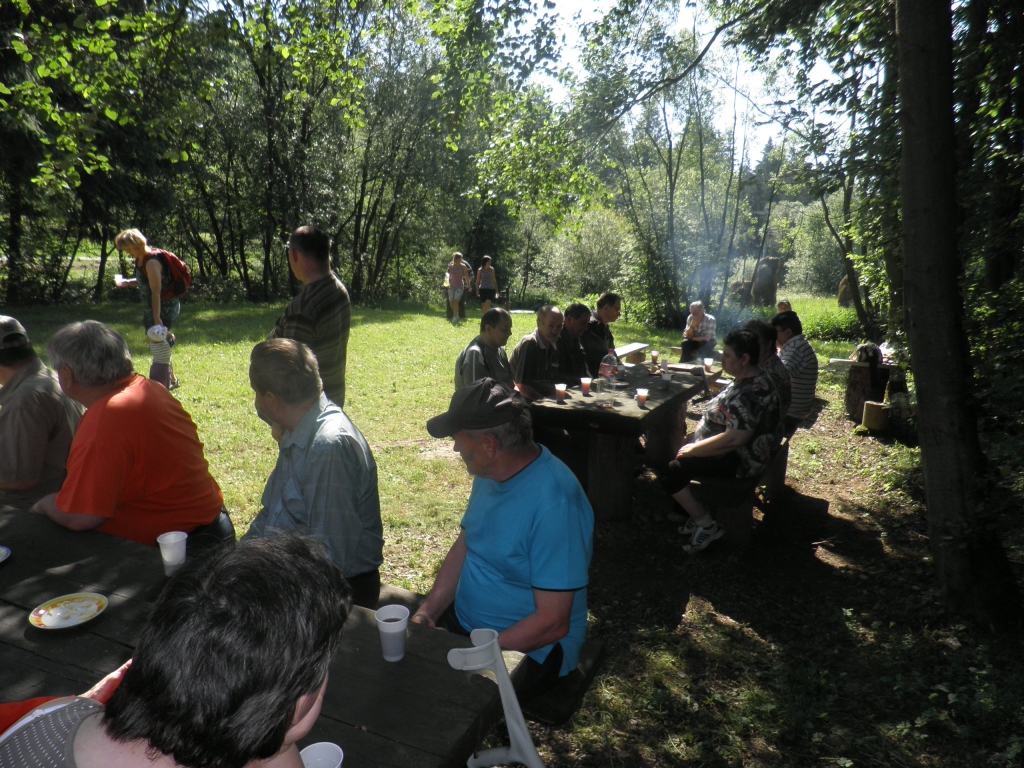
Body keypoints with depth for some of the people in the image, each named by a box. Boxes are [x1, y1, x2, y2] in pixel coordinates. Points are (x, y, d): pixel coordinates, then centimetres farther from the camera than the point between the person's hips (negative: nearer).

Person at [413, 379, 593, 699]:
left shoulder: (553, 502, -28)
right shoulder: (490, 473, 0)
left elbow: (553, 622, -24)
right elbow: (464, 546, 10)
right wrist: (427, 611, -4)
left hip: (526, 648, -7)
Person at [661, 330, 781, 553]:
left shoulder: (752, 393, -27)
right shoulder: (747, 381, 6)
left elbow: (733, 439, -32)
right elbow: (722, 420, 15)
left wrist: (693, 449, -21)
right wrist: (693, 441, 5)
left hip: (738, 460, -11)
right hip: (733, 451, 11)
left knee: (672, 471, -16)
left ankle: (707, 526, -1)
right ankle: (696, 510, 18)